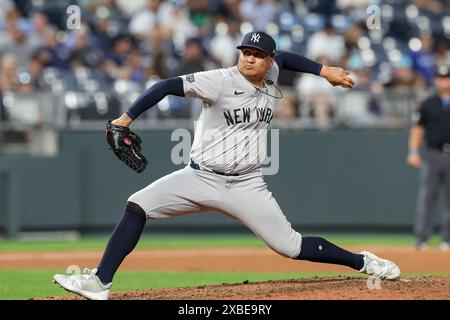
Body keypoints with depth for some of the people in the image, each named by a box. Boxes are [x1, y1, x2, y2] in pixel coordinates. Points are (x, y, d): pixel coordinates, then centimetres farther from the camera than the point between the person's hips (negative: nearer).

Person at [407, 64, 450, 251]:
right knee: (426, 197, -8)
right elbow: (418, 128, 10)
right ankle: (421, 239, -10)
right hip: (432, 156, 0)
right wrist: (413, 152, 0)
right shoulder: (428, 104, 9)